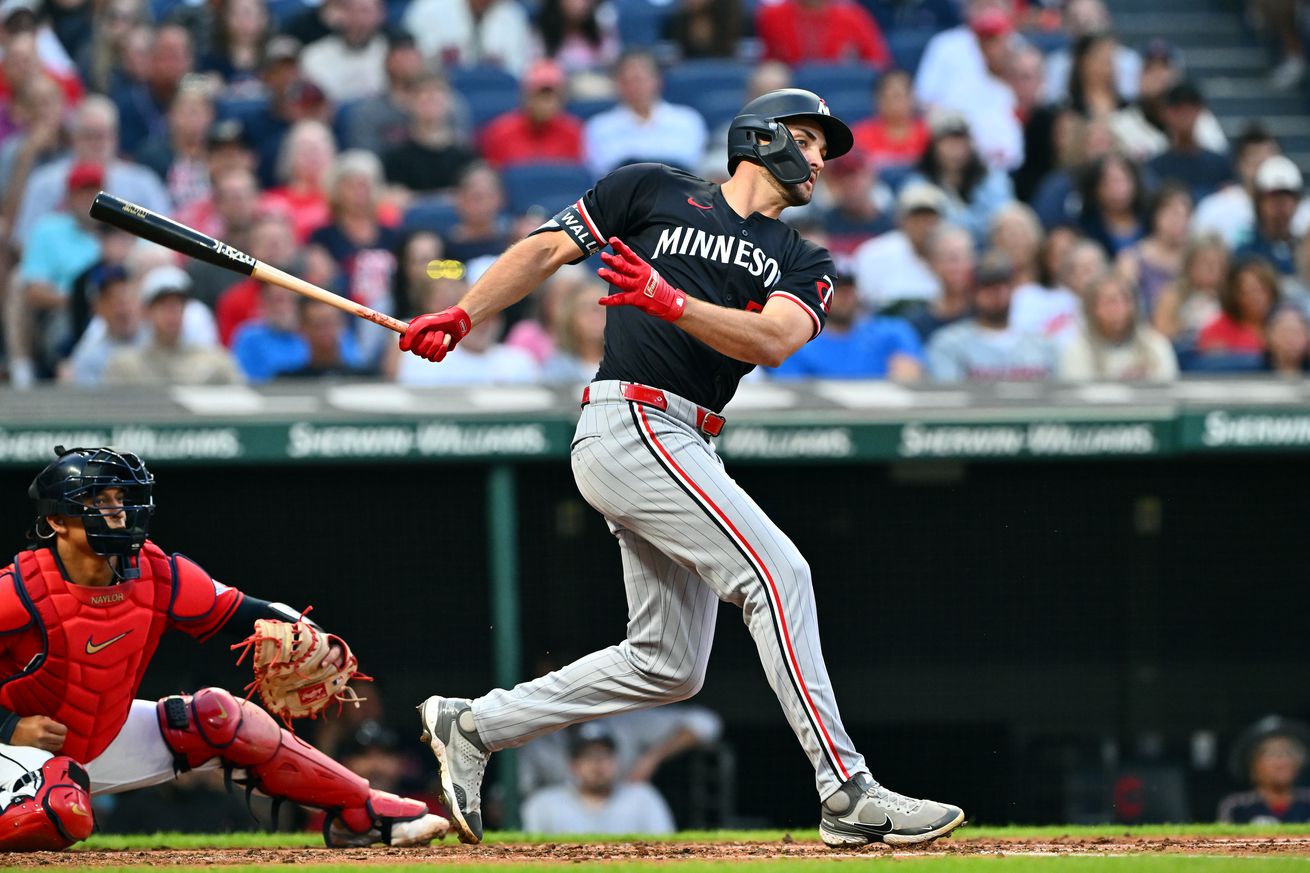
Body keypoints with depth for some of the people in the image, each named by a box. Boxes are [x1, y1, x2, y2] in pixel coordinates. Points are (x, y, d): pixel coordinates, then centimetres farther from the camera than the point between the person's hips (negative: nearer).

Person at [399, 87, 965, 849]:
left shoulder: (804, 264, 17)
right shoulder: (655, 191, 7)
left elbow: (774, 340, -4)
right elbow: (548, 249, 10)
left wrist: (670, 301, -20)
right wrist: (462, 318, -1)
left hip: (689, 452, 8)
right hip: (629, 423, -8)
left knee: (670, 666, 9)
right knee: (778, 572, -19)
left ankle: (473, 727, 20)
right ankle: (848, 795, -22)